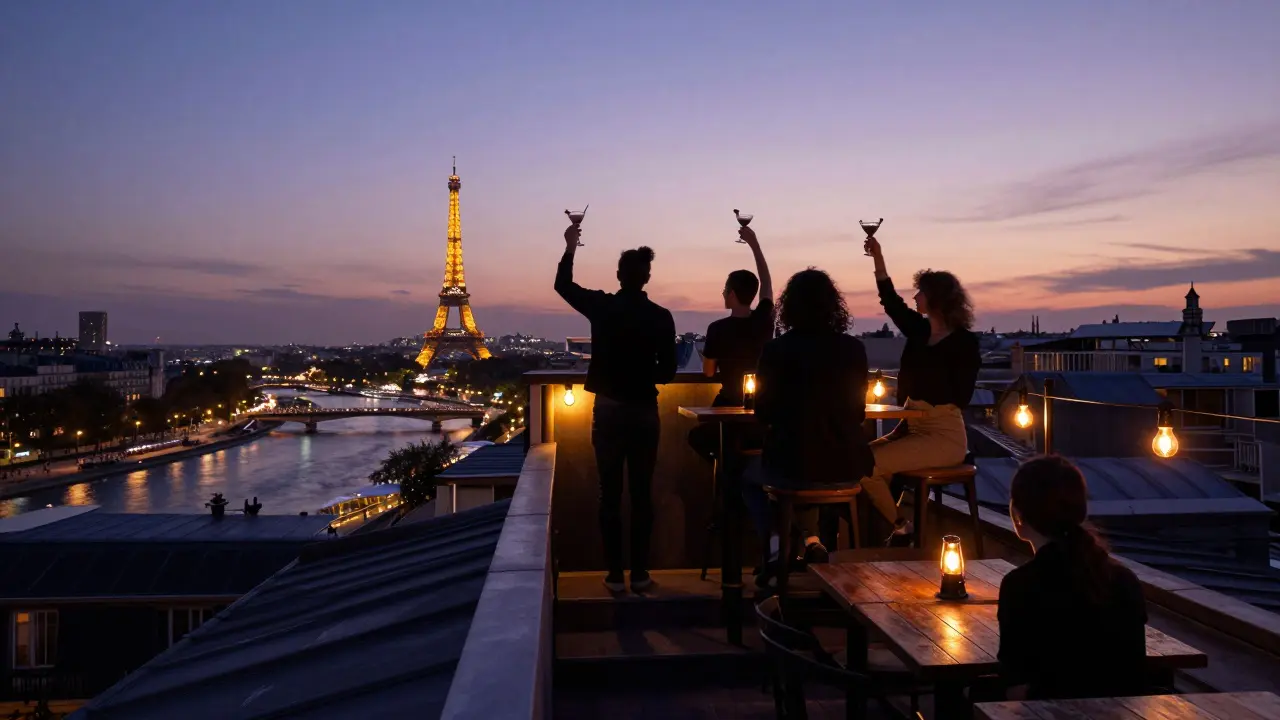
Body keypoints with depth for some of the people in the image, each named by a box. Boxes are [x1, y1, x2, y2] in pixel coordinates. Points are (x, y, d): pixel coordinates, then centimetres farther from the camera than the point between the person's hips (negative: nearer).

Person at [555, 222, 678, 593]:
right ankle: (640, 573, 12)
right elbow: (668, 371, -3)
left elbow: (563, 285, 12)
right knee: (642, 494, 7)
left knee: (610, 494, 6)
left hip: (609, 409, 0)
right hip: (644, 411, 0)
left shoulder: (601, 307, -6)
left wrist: (570, 247, 24)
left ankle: (615, 574, 10)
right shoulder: (661, 317, -7)